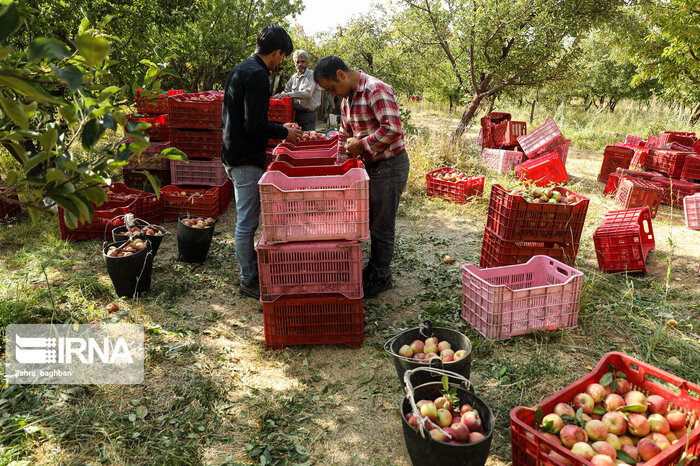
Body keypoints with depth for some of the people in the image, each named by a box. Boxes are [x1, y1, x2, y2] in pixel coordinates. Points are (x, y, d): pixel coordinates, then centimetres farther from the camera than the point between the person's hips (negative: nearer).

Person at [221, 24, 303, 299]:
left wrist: (280, 127, 20)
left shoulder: (241, 70, 16)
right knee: (247, 221, -1)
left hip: (234, 152, 11)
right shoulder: (257, 75, -17)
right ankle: (248, 280, 10)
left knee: (248, 218, 18)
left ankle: (252, 268, 31)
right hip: (246, 160, -11)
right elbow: (254, 125, -23)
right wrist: (284, 133, -8)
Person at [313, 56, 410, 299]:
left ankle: (380, 278, 16)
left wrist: (361, 144, -21)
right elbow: (345, 134, 22)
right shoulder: (347, 99, 11)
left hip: (389, 166, -9)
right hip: (370, 166, 9)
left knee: (382, 226, 1)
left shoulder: (376, 90, -20)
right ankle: (374, 268, 32)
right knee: (371, 221, 17)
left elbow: (392, 128, -30)